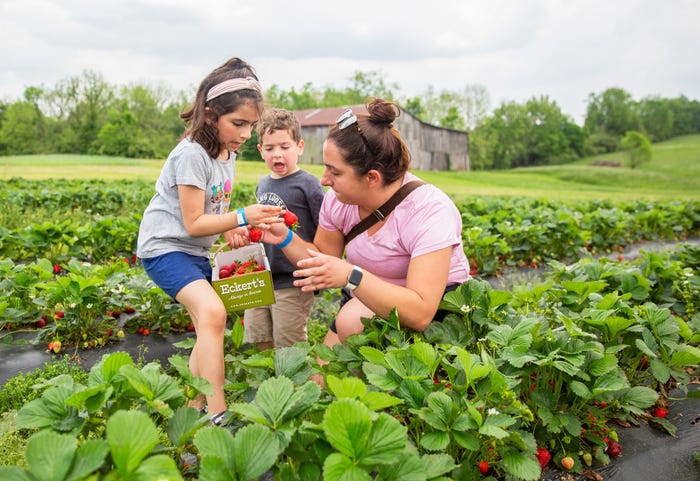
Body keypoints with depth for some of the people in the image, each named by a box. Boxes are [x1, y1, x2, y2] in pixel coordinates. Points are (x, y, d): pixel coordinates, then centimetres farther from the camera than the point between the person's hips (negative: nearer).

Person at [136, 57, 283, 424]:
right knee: (212, 313, -28)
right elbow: (194, 223, -21)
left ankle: (195, 409, 24)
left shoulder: (227, 152, 5)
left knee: (209, 328, 10)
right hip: (166, 246, -9)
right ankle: (217, 415, -23)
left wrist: (229, 229, -2)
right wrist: (242, 217, -30)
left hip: (196, 250, 9)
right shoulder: (191, 154, -21)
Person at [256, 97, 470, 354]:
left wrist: (351, 276, -45)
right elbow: (323, 259, 5)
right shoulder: (338, 200, -9)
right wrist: (286, 239, -13)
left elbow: (420, 314, -37)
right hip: (368, 299, 5)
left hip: (436, 304, -5)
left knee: (352, 319, -29)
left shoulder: (429, 211, -29)